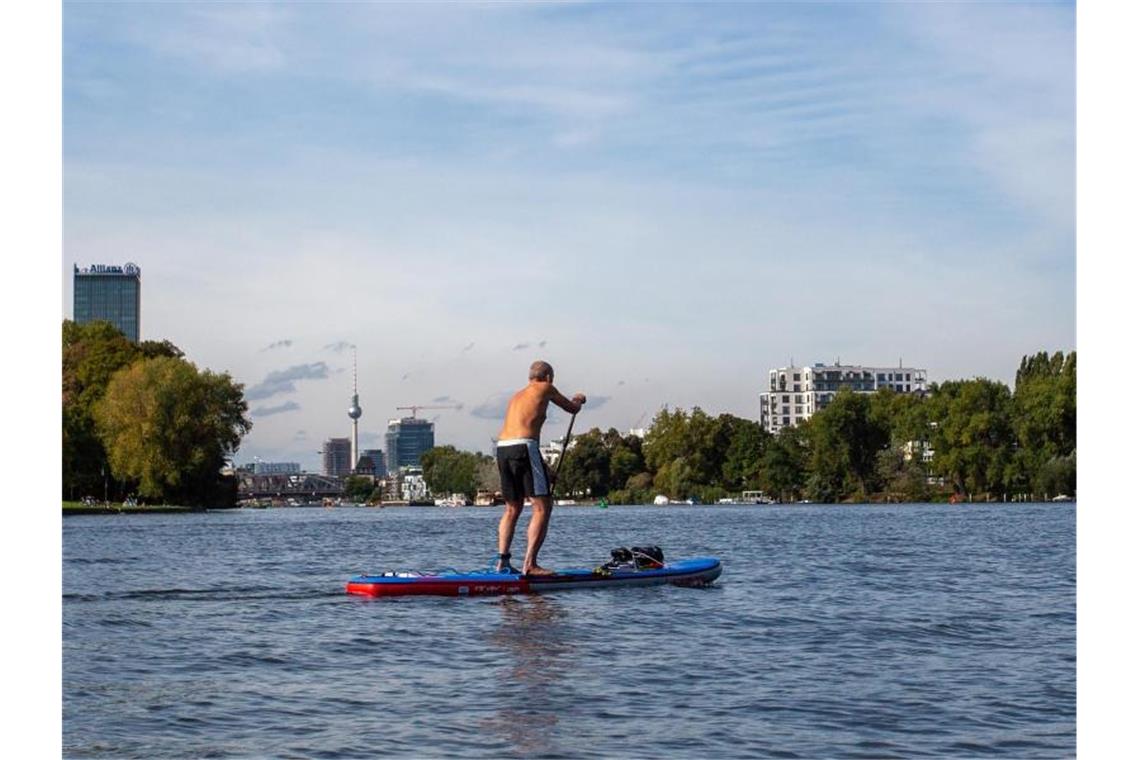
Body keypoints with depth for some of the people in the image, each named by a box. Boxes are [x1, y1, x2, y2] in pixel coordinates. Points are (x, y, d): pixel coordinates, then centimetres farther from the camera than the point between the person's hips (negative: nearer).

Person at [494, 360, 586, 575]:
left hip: (502, 448, 8)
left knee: (512, 508, 18)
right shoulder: (545, 388, 10)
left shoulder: (517, 396, 28)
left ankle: (502, 560, 10)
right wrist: (578, 400, 44)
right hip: (524, 447, -8)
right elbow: (573, 409, 22)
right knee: (542, 507, -5)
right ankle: (530, 564, -14)